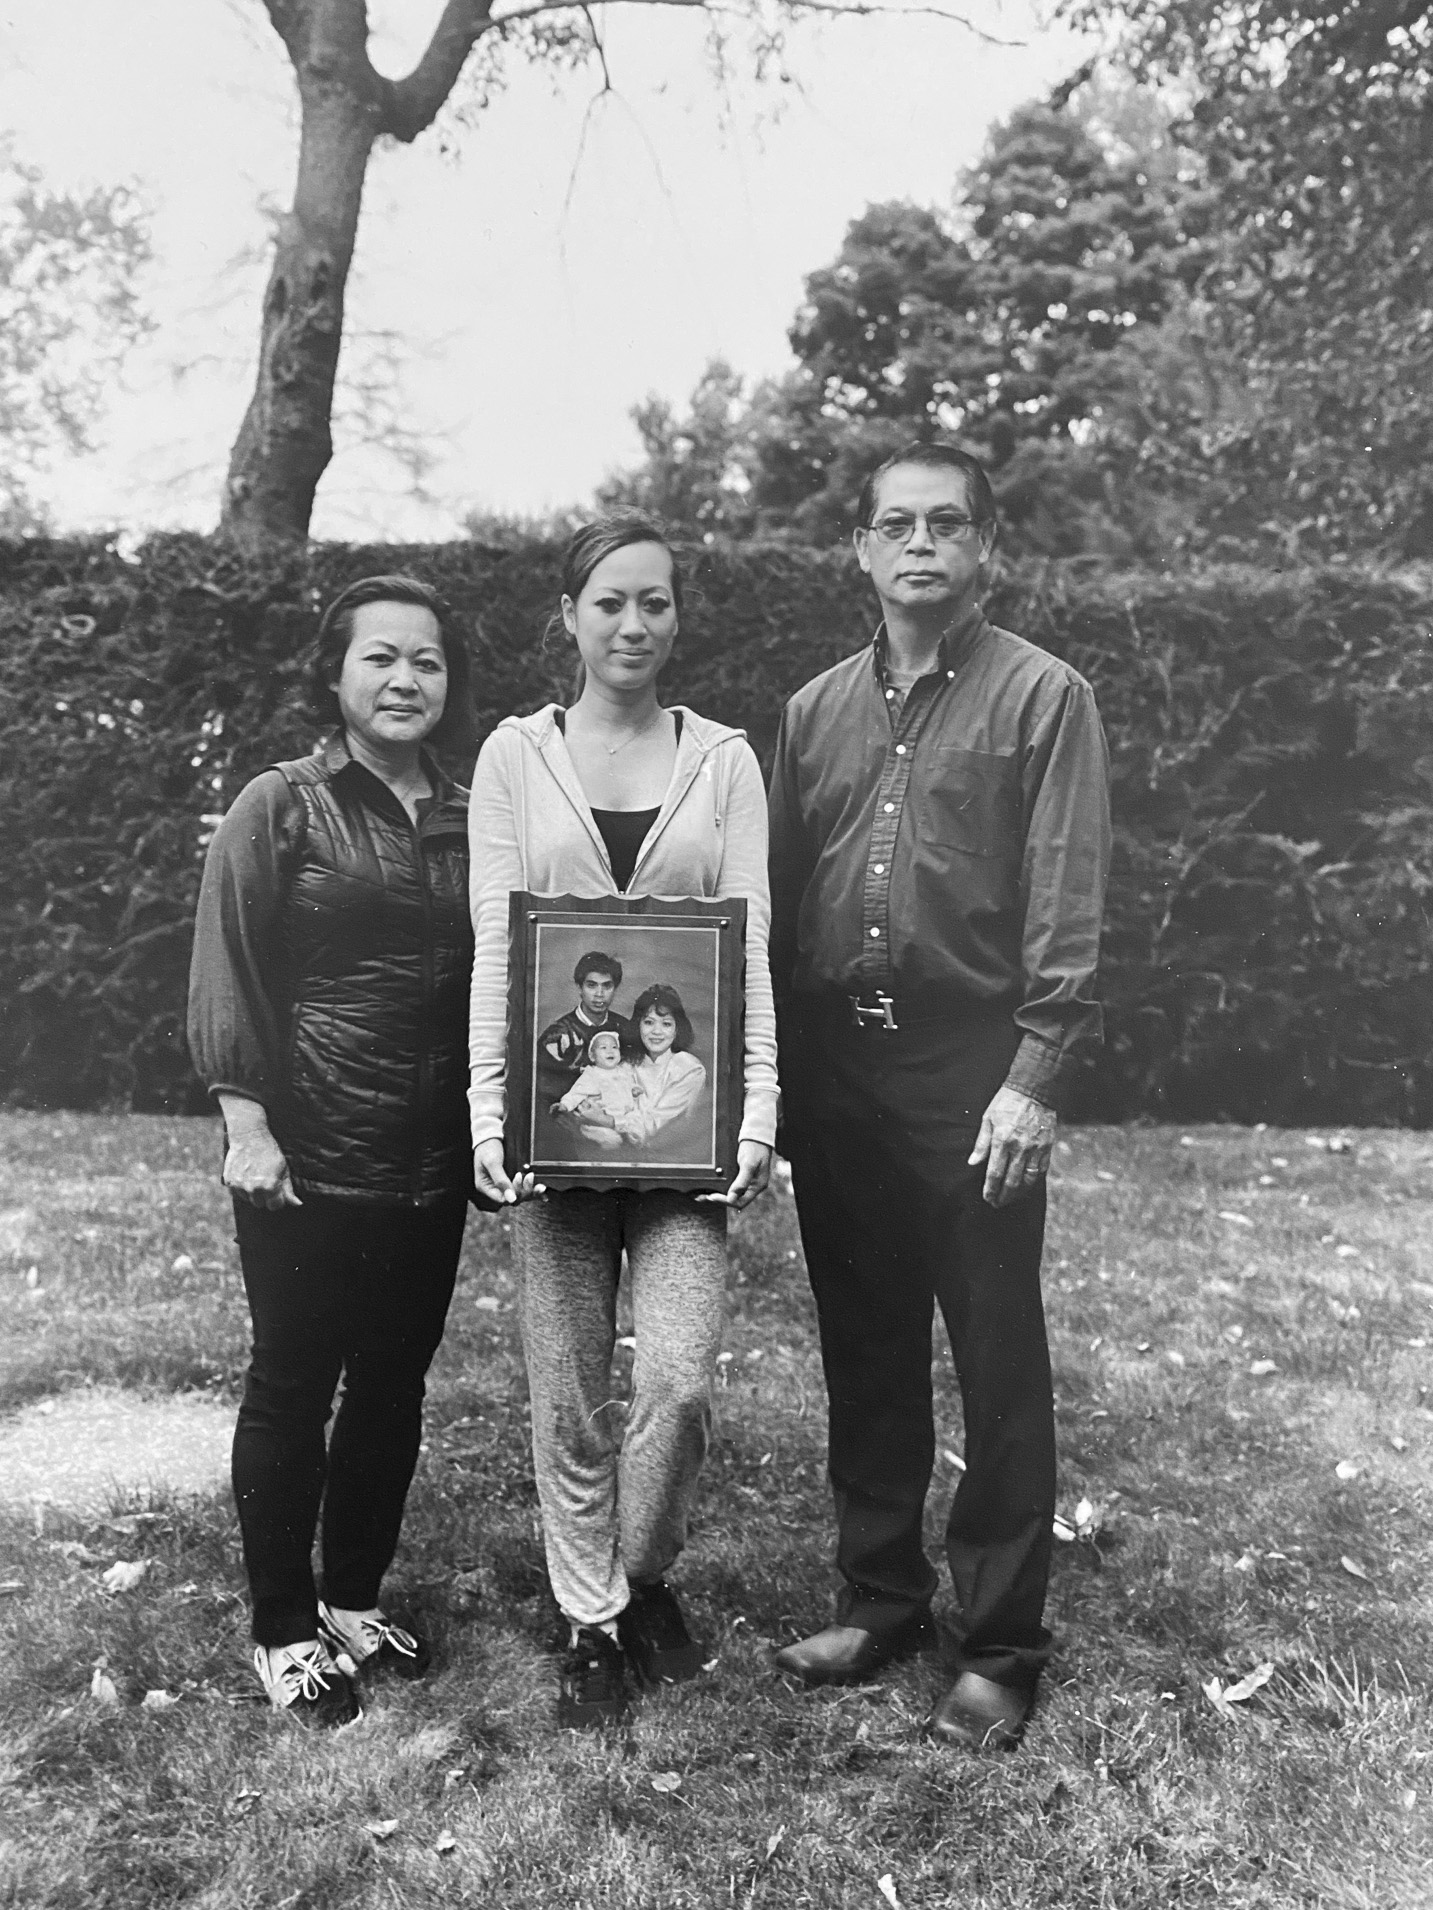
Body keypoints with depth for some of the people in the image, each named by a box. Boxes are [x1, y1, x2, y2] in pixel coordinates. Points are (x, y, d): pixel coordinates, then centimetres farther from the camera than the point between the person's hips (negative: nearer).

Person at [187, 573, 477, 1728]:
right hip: (309, 1156, -4)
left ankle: (356, 1598, 32)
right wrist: (247, 1125, -13)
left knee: (396, 1384, 13)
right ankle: (284, 1631, 23)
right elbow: (227, 976, -7)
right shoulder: (281, 809, -4)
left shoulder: (468, 822, 9)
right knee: (293, 1385, 7)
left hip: (433, 1163, 5)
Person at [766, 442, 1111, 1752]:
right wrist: (767, 1072, 7)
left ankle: (1003, 1647, 18)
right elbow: (780, 897, 13)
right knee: (864, 1353, 14)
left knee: (999, 1365, 4)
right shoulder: (817, 709, 13)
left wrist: (1037, 1078, -16)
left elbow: (1066, 907, -8)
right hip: (834, 1067, 5)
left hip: (971, 1067, -5)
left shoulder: (1042, 697, -1)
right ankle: (880, 1599, 30)